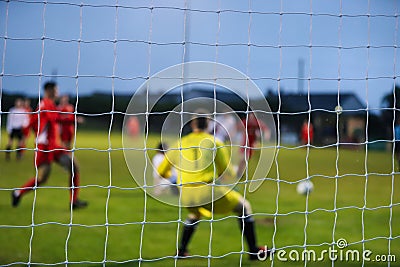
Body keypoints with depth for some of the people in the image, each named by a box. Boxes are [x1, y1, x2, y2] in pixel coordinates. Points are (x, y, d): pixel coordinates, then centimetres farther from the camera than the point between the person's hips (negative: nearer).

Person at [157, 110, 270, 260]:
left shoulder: (180, 144, 12)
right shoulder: (214, 142, 4)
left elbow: (161, 172, 18)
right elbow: (227, 173, 6)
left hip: (186, 196, 4)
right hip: (208, 191, -4)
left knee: (195, 213, 39)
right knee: (244, 207, 16)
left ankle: (181, 250, 28)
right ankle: (253, 251, 12)